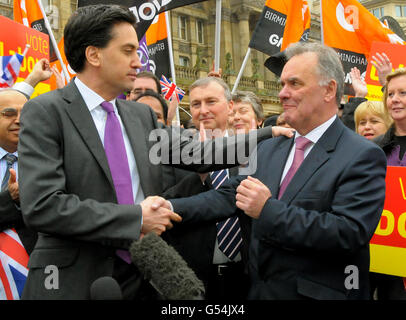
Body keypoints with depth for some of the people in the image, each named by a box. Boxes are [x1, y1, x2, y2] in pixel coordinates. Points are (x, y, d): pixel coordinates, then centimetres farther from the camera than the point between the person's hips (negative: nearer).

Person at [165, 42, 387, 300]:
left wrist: (268, 210, -26)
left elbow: (350, 233, -24)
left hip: (317, 293, -5)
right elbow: (230, 195, 3)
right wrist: (172, 207, -11)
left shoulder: (363, 157, -14)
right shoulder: (269, 149, 7)